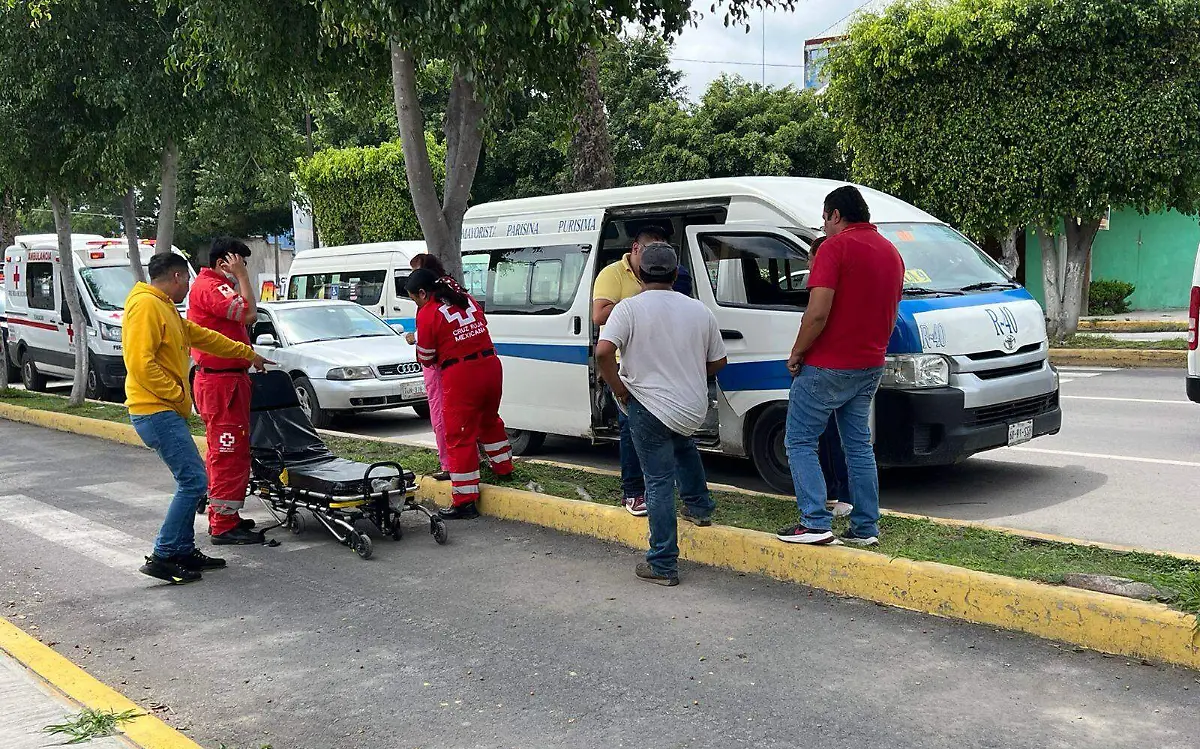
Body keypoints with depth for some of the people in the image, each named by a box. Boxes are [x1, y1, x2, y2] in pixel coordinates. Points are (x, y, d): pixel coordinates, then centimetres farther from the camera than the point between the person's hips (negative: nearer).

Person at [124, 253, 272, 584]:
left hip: (166, 411, 11)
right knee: (193, 481, -13)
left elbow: (203, 336, 29)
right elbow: (140, 362, -22)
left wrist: (247, 353, 35)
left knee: (190, 481, 13)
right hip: (156, 410, -11)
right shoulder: (146, 305, -13)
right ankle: (162, 557, -8)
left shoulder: (165, 308, 20)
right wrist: (177, 394, -15)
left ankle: (184, 551, 20)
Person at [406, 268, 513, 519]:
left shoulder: (427, 313, -6)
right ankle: (503, 468, 45)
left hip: (460, 375, -7)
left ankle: (465, 500, 0)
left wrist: (415, 342, 21)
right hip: (491, 364, 7)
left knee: (460, 435, -1)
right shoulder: (466, 299, 13)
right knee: (489, 419, 29)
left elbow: (426, 358, 0)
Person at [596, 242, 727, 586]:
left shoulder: (629, 308, -9)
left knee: (659, 483, 1)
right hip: (693, 409, 5)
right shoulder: (699, 310, 4)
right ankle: (699, 507, 43)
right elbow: (717, 362, 10)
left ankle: (663, 565, 4)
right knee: (682, 442, 37)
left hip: (650, 409, -4)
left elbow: (603, 352, -23)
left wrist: (618, 388, -9)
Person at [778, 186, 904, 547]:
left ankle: (816, 523, -4)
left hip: (827, 367, -8)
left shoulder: (836, 246, -13)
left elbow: (818, 313, -22)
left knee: (800, 441, 2)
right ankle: (865, 527, 16)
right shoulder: (891, 252, 13)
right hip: (870, 367, 8)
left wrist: (797, 353, -9)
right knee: (859, 445, 14)